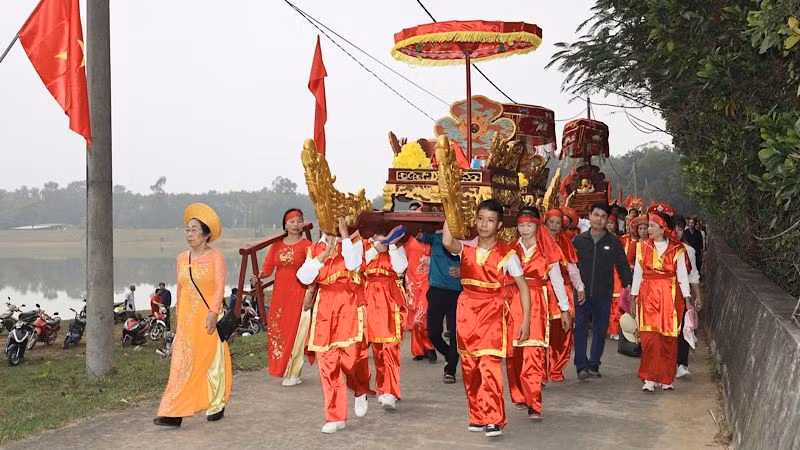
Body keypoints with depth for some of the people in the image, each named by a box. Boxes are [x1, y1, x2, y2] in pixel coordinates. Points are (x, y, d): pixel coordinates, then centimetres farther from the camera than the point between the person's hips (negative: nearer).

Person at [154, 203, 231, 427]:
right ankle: (174, 413, -5)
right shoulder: (182, 258, 13)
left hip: (209, 317, -4)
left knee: (212, 360, 3)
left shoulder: (215, 256, -3)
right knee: (182, 362, -3)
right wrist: (178, 316, 19)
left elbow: (220, 286, -11)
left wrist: (214, 312, -22)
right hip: (187, 318, 4)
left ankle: (216, 406, 19)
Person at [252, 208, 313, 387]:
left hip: (298, 294, -4)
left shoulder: (306, 245, -2)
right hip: (279, 294, 4)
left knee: (294, 332, -4)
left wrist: (310, 293, -22)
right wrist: (259, 275, -14)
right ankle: (282, 369, 17)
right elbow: (267, 269, 7)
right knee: (276, 331, 4)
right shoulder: (276, 245, 11)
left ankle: (292, 374, 4)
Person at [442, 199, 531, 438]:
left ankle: (494, 420, -11)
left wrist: (525, 321, -6)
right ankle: (478, 416, 21)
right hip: (466, 311, 4)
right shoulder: (466, 247, 0)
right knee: (469, 367, 9)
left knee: (489, 365, -15)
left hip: (492, 312, -3)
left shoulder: (507, 253, -5)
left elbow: (523, 287, -1)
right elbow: (447, 242, -25)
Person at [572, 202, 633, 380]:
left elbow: (623, 265, 8)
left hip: (604, 294, 1)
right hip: (581, 293, 0)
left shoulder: (613, 242, 4)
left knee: (601, 330, 6)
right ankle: (582, 366, -2)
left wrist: (628, 284, -2)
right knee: (580, 328, -7)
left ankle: (594, 365, 18)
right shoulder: (578, 240, 5)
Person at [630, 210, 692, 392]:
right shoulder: (643, 247, 8)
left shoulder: (677, 249, 1)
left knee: (668, 338, 2)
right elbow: (637, 274, 10)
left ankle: (666, 379, 13)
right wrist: (633, 297, 7)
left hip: (670, 296, -1)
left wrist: (687, 299, -4)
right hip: (648, 296, 1)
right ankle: (649, 379, -6)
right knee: (649, 337, -8)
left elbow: (682, 275, 2)